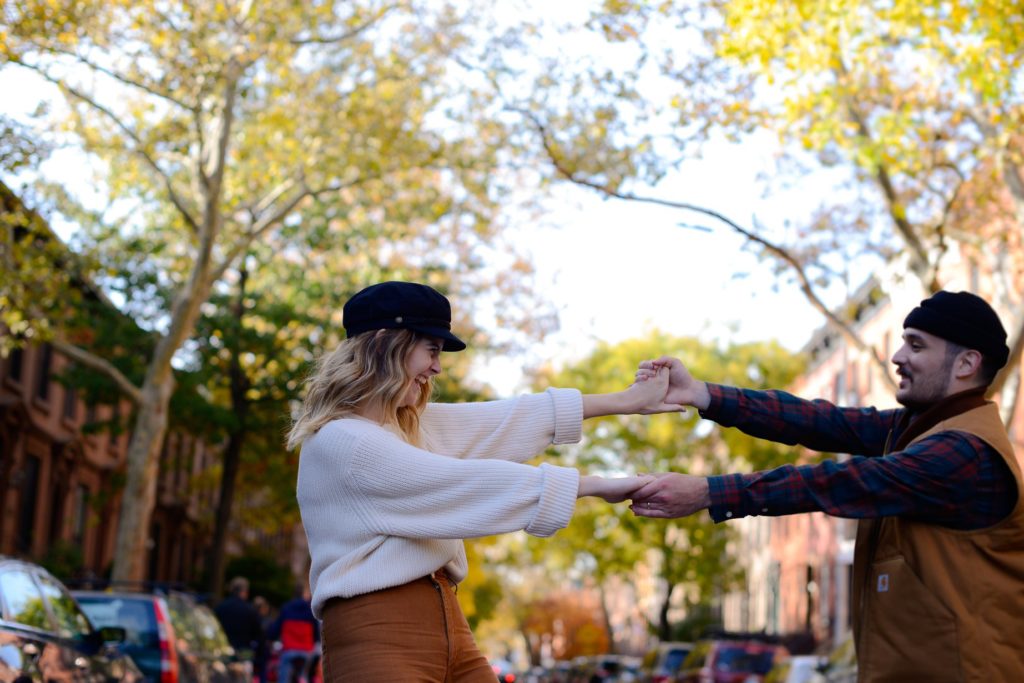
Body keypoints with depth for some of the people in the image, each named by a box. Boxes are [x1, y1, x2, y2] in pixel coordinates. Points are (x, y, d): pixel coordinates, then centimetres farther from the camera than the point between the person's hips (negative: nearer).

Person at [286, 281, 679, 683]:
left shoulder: (409, 424, 14)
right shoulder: (340, 441, -13)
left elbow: (508, 420, 15)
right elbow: (464, 483, -15)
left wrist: (626, 401, 15)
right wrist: (598, 486, -12)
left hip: (445, 624, 8)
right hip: (377, 638, -8)